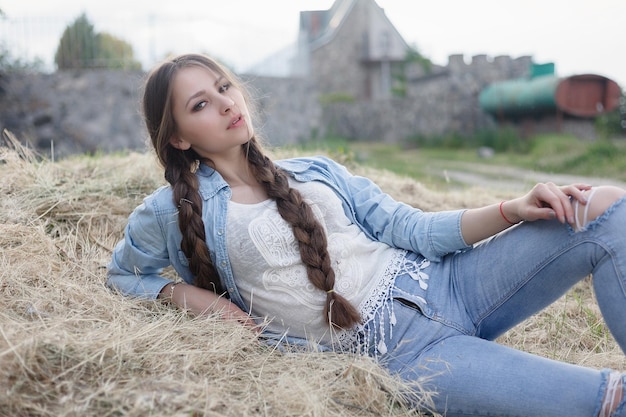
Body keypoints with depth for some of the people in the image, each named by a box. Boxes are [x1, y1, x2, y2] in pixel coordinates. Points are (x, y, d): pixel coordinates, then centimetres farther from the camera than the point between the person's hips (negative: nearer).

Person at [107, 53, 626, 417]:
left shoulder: (317, 172, 14)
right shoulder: (175, 212, 5)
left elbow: (410, 229, 10)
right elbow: (123, 273, 20)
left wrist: (510, 210, -4)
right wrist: (194, 296, -1)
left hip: (438, 282, 6)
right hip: (392, 348, -5)